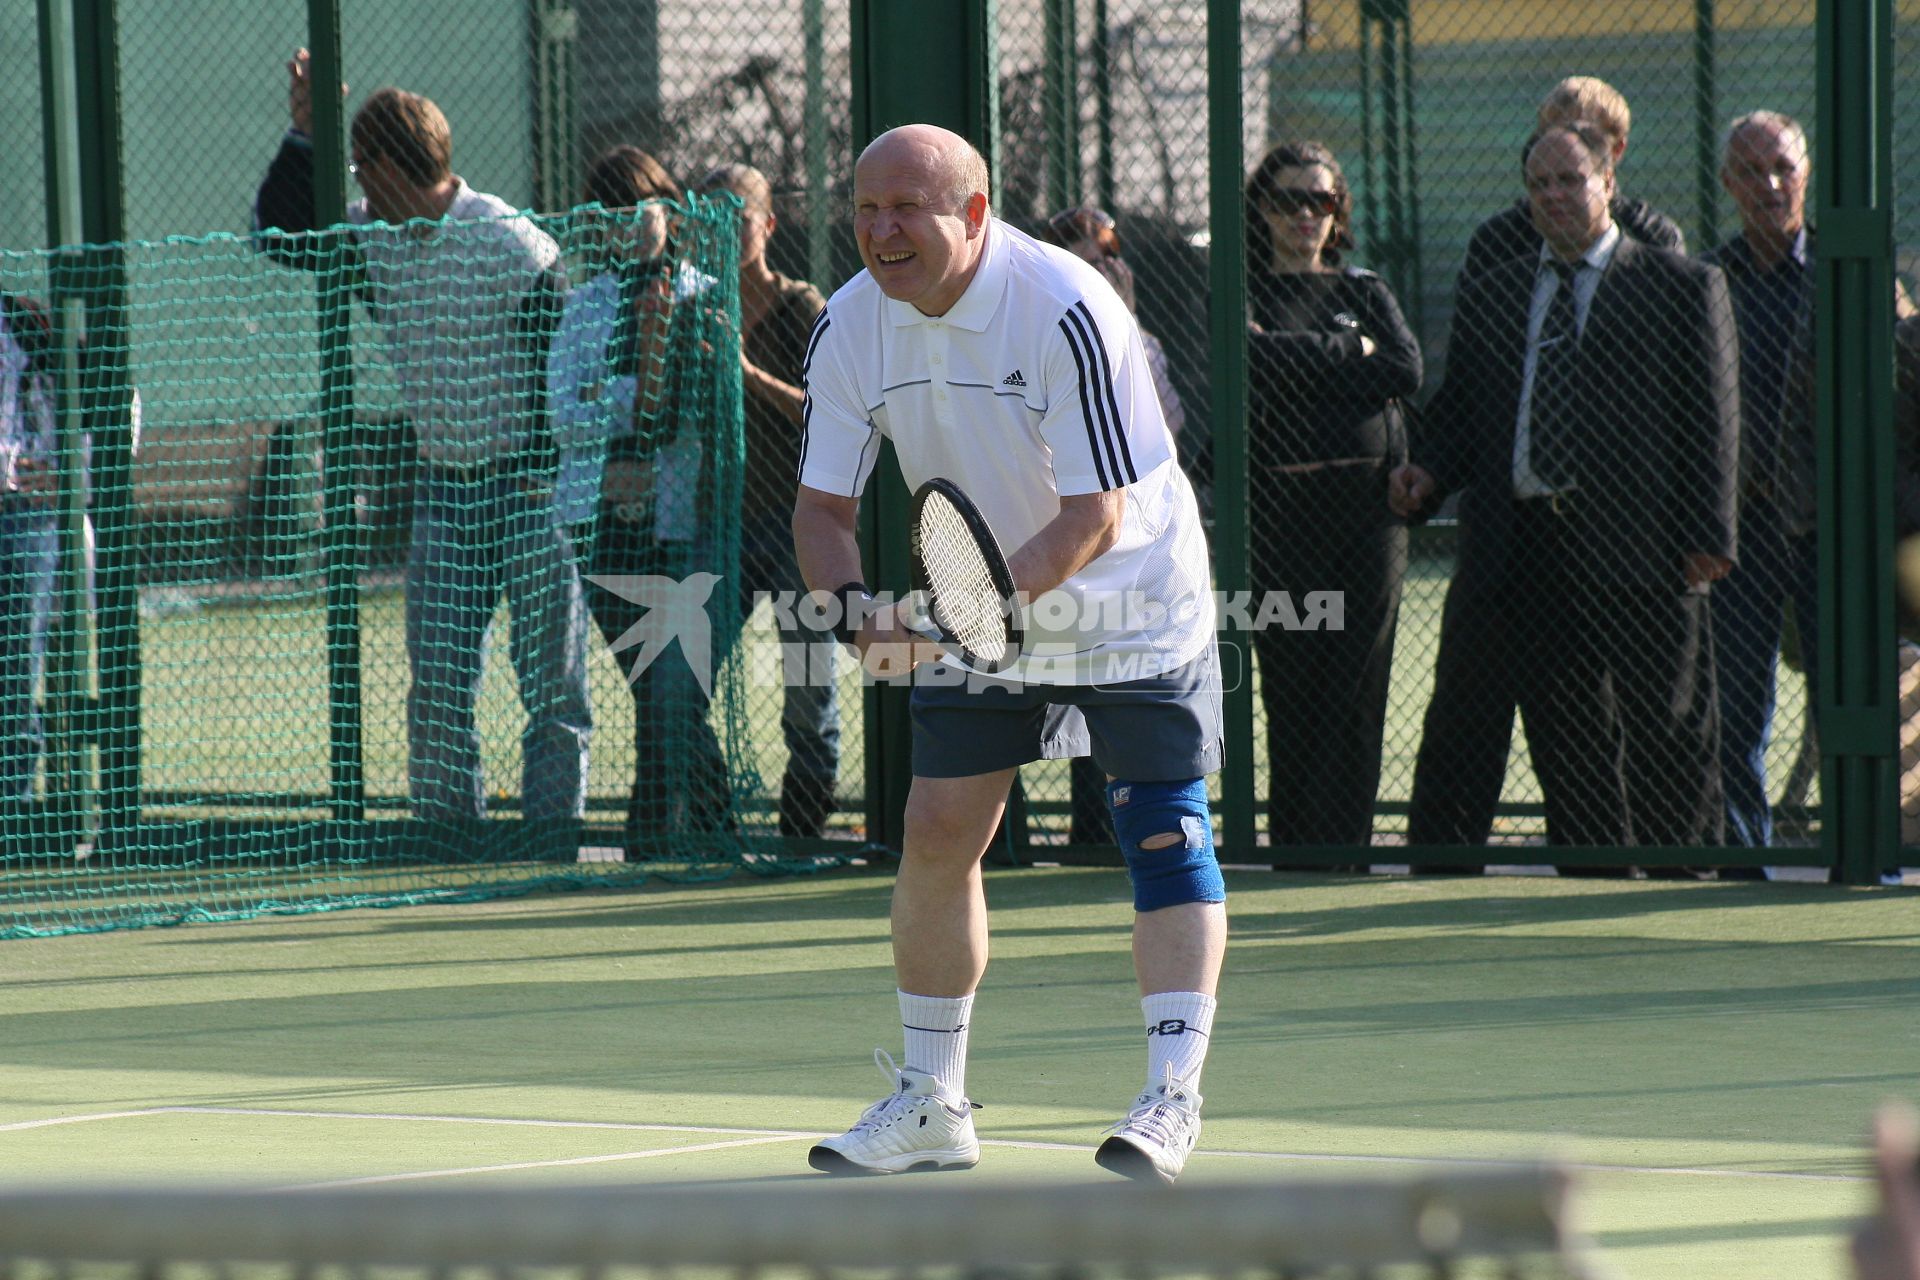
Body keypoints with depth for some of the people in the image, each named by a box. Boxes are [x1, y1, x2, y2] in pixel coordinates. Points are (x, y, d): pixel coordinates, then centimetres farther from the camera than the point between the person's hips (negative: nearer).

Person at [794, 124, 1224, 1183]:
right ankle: (931, 1105, 14)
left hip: (1125, 604, -5)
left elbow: (1094, 515, -26)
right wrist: (853, 601, -24)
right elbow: (823, 505, -3)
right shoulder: (849, 328, -9)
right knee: (936, 836, 2)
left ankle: (1173, 1098, -13)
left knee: (1162, 830, -14)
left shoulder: (1067, 312, -26)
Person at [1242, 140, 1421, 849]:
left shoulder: (1365, 292, 16)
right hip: (1282, 509, -2)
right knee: (1290, 685, -4)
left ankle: (1346, 843, 1)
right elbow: (1260, 360, -13)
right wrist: (1351, 351, -5)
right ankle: (1292, 841, 0)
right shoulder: (1242, 293, 8)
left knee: (1358, 683, -2)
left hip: (1369, 500, 2)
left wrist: (1304, 365, -4)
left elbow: (1406, 371, -1)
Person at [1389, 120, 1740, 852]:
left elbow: (1712, 416, 0)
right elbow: (1459, 413, 19)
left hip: (1638, 551, -4)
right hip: (1528, 547, 4)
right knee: (1564, 741, 5)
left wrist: (1706, 537, -9)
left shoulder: (1681, 288, 5)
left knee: (1668, 738, -1)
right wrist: (1429, 473, -3)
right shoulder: (1491, 298, 18)